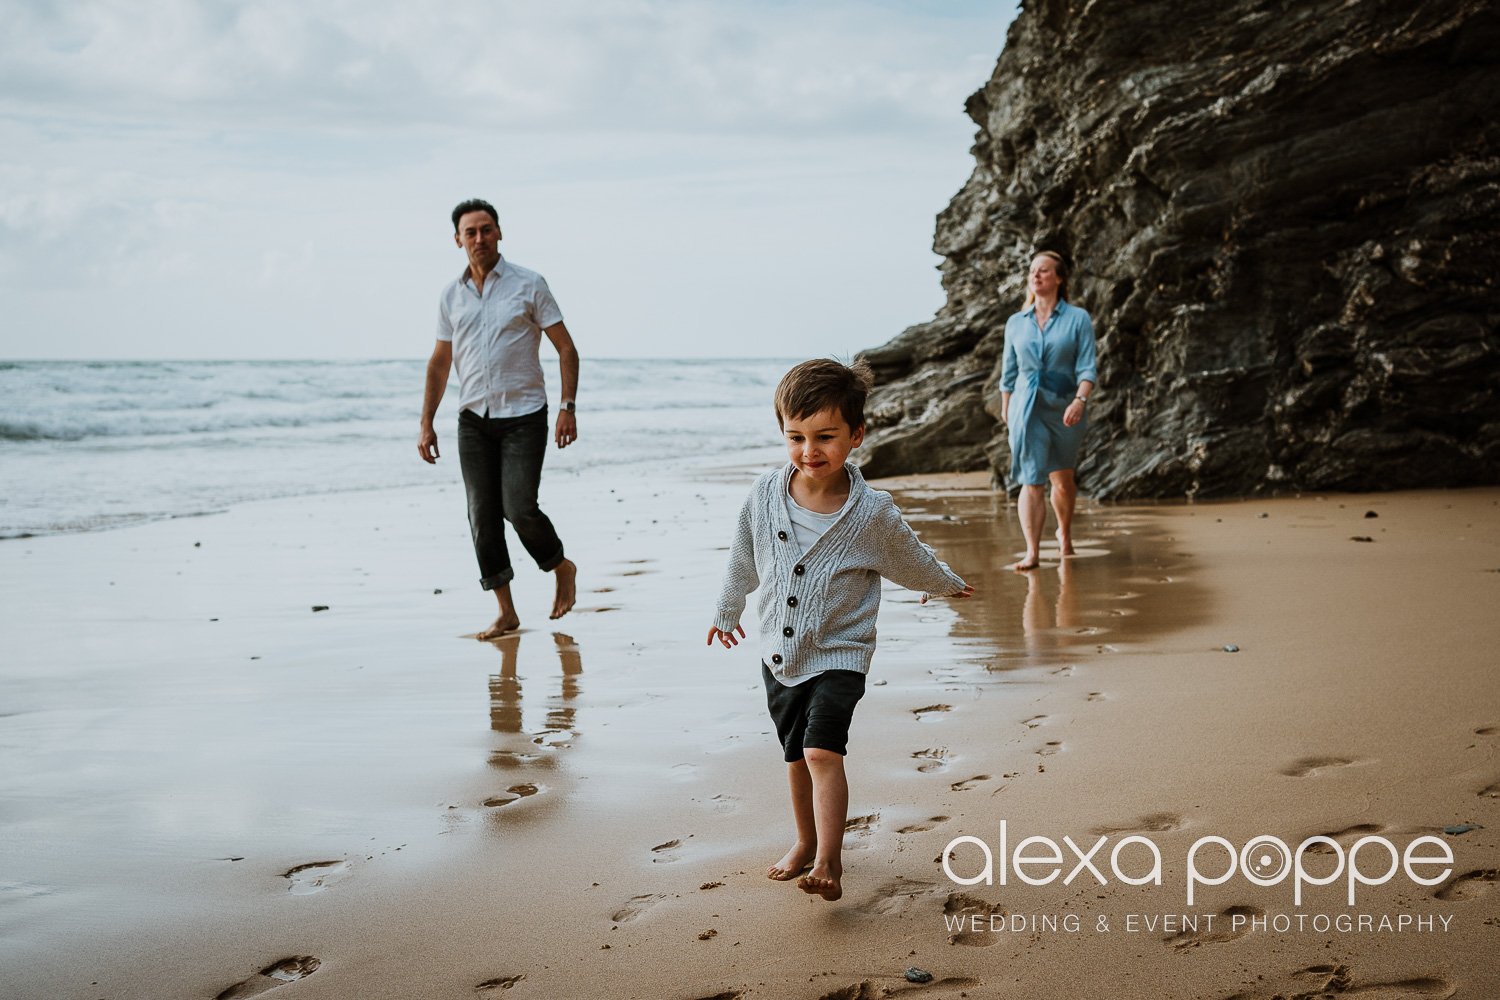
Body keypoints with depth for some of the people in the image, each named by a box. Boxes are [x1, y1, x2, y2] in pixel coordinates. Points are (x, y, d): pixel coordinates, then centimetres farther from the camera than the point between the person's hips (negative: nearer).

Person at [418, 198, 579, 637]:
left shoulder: (528, 284, -2)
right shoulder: (451, 295, 10)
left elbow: (566, 348, -2)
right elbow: (439, 362, 17)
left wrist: (568, 408, -12)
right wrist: (426, 424, 11)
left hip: (523, 415, -4)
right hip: (473, 419, 4)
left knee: (519, 507, -14)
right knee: (482, 515, 1)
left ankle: (562, 568, 15)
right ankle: (506, 612, 9)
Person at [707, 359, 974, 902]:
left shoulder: (872, 512, -16)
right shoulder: (764, 495, -8)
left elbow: (912, 562, 6)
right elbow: (742, 561, 11)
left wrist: (949, 586, 22)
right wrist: (726, 612, 24)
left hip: (838, 654, -4)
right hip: (778, 652, 4)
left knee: (822, 751, -19)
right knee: (795, 755, 16)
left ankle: (829, 863, -16)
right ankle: (806, 840, 35)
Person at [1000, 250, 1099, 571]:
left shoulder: (1078, 319, -1)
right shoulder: (1016, 323, 7)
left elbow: (1088, 367, -7)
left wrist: (1080, 400, -22)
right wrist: (1006, 413, 16)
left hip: (1063, 409, -1)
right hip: (1026, 409, 1)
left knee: (1063, 479, 15)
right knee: (1031, 480, -12)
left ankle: (1065, 533, 41)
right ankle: (1032, 552, -15)